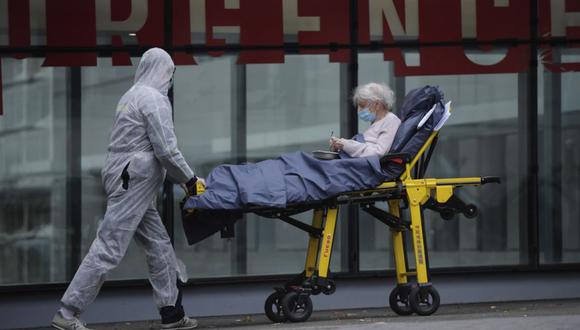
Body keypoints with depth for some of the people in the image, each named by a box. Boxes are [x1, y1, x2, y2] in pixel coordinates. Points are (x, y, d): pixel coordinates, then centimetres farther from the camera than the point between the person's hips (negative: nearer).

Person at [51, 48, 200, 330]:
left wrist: (179, 179, 20)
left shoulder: (132, 96, 19)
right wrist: (188, 179, -1)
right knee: (108, 248, -10)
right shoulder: (154, 99, -10)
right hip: (134, 183, -10)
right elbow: (166, 150, -15)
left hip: (126, 179, 10)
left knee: (158, 245, 12)